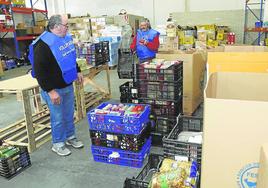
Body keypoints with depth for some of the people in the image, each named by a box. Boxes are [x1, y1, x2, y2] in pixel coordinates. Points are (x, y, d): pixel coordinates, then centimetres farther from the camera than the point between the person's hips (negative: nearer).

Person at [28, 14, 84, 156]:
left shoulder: (66, 38, 4)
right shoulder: (44, 44, -22)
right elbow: (39, 71, -24)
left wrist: (77, 71, 18)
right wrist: (51, 91, -24)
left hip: (68, 85, 8)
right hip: (54, 89, -8)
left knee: (69, 114, 19)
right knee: (58, 118, 5)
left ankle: (70, 137, 37)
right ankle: (57, 143, 24)